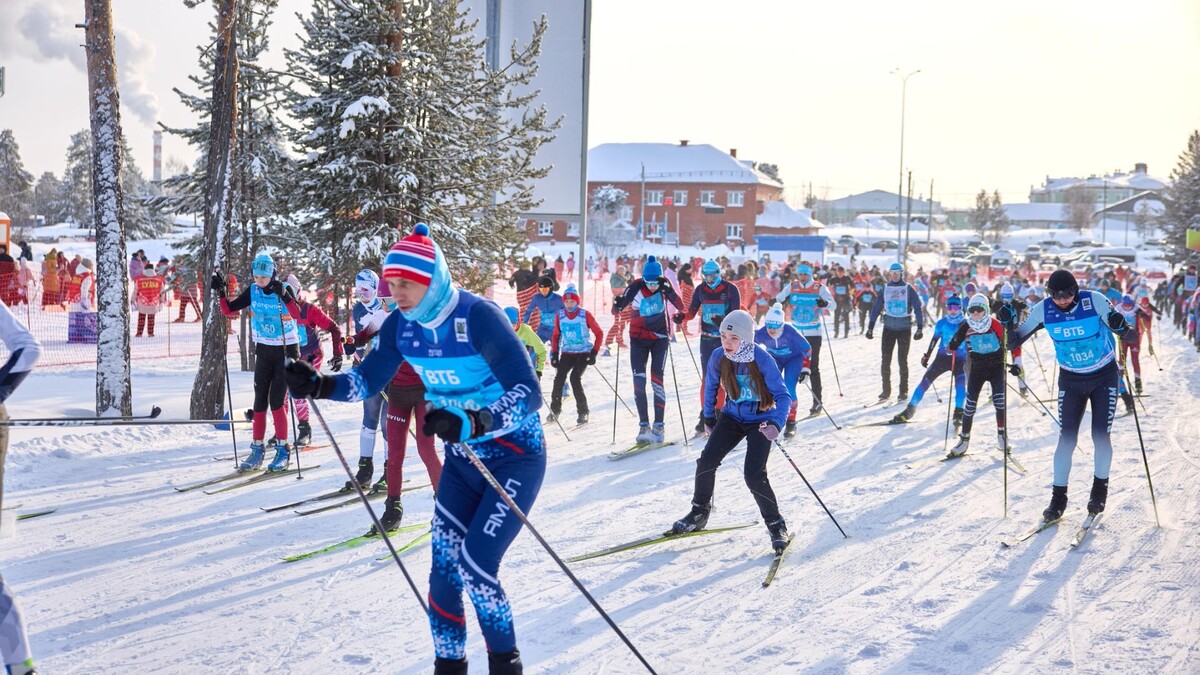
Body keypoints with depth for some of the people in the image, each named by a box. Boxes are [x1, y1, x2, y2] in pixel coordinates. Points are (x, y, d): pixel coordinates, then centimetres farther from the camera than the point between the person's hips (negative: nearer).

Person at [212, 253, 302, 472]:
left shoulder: (284, 289, -13)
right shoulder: (252, 291, 0)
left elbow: (297, 315, -29)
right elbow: (229, 311, 0)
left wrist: (283, 296, -42)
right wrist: (220, 292, -15)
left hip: (286, 350, -5)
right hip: (263, 350, 5)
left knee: (276, 401, -10)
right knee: (260, 401, 4)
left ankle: (283, 450, -1)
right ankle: (257, 449, 11)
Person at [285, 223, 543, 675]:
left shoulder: (478, 317, -25)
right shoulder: (402, 325, -6)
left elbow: (528, 393, -30)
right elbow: (368, 380, 6)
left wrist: (471, 423, -45)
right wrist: (319, 385, -13)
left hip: (515, 455, -6)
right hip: (462, 457, 6)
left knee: (475, 565, -14)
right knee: (444, 567, 2)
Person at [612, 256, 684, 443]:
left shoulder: (663, 285, -10)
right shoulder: (635, 288, -15)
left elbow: (681, 307, -13)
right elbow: (615, 312, -11)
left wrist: (669, 292, -29)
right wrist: (618, 305, -34)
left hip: (660, 338, 0)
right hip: (638, 339, 0)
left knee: (657, 380, -7)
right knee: (639, 380, -7)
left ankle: (659, 426, -3)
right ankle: (644, 425, -2)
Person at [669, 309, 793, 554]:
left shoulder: (763, 360, -24)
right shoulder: (718, 358, -12)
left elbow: (782, 396, -21)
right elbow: (710, 385, 9)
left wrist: (776, 424, -38)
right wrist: (709, 417, 16)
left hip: (760, 421, -4)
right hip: (733, 417, 4)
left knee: (754, 475, -18)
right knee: (706, 461, -10)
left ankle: (776, 526, 2)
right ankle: (699, 513, 13)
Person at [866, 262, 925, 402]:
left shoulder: (908, 289, -2)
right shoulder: (885, 289, 6)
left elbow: (918, 308, -4)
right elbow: (876, 308, 8)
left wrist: (920, 328, -11)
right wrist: (870, 328, 3)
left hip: (904, 328, -3)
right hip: (888, 327, 3)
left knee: (902, 360, -1)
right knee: (885, 360, 1)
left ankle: (903, 392, 8)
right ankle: (886, 390, 11)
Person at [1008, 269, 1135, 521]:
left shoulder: (1095, 301, -20)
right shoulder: (1043, 310, -14)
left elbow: (1124, 333, -14)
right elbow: (1014, 342, -6)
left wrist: (1118, 324, -37)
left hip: (1104, 377, -1)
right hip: (1071, 380, 1)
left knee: (1101, 436, -3)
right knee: (1066, 439, -3)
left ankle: (1100, 488, 20)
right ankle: (1058, 497, 7)